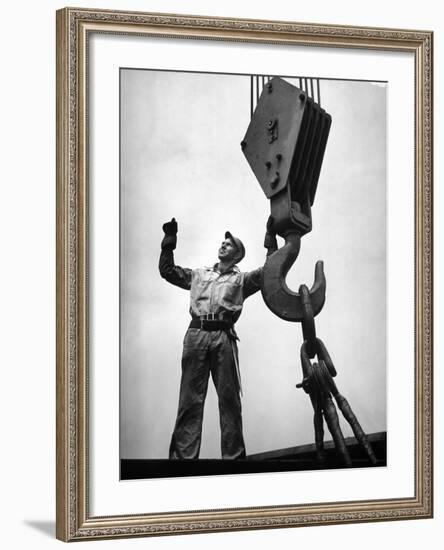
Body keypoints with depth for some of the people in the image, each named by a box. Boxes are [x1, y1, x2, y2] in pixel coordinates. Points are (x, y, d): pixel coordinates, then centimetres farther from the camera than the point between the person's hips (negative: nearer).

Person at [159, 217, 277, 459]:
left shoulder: (242, 279, 20)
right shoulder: (199, 275, 27)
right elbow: (167, 270, 27)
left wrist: (271, 239, 6)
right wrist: (169, 241, 22)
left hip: (223, 336, -1)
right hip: (196, 334, 1)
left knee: (229, 399, -2)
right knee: (190, 398, -4)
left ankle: (233, 455, 2)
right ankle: (183, 455, -7)